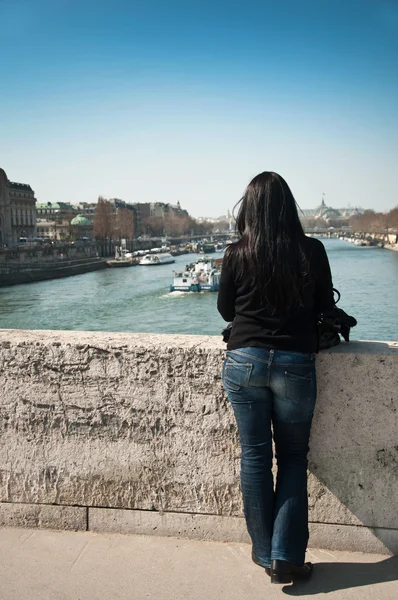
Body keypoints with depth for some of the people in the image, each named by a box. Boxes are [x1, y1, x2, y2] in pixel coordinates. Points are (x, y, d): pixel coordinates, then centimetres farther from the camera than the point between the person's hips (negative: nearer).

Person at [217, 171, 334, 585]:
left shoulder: (237, 253, -5)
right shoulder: (312, 251, -4)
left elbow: (224, 309, 7)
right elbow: (325, 306, 7)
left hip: (244, 361, 1)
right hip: (295, 364, 0)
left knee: (254, 455, 12)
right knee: (293, 458, 13)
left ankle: (265, 553, 24)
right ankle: (286, 558, 14)